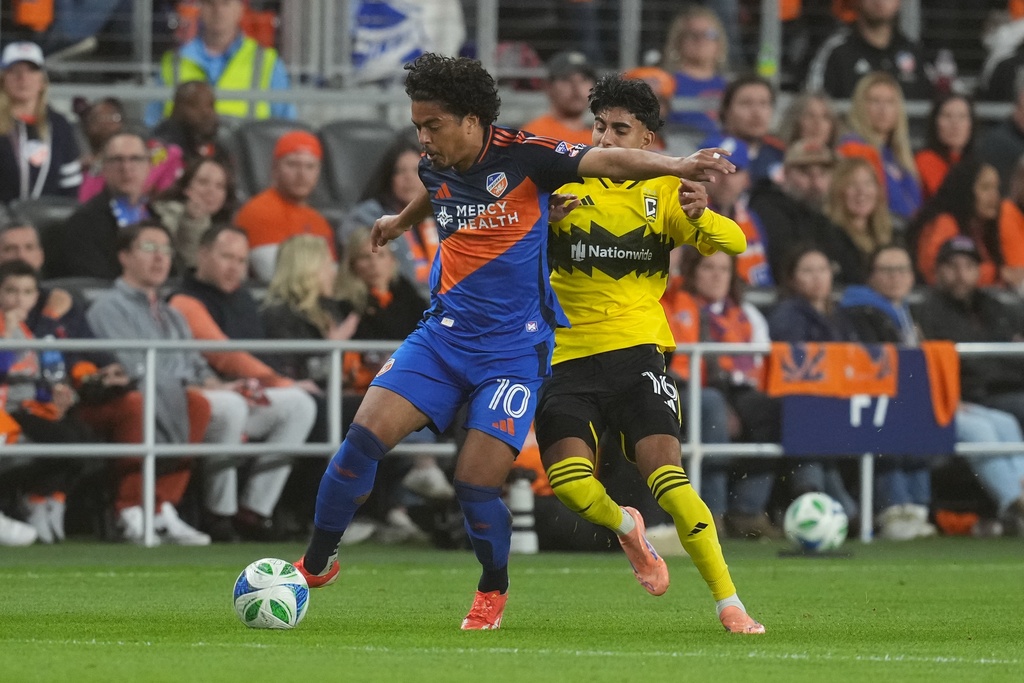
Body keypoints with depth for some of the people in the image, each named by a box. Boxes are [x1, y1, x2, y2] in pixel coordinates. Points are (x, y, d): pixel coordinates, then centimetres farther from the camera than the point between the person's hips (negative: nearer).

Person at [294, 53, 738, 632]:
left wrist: (675, 166, -33)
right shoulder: (436, 168, 7)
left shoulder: (522, 155, -11)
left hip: (513, 349, -5)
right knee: (365, 436, -12)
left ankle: (494, 588, 17)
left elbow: (608, 162, -17)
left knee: (476, 482, -12)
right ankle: (316, 563, 5)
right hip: (442, 337, 5)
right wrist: (403, 220, 54)